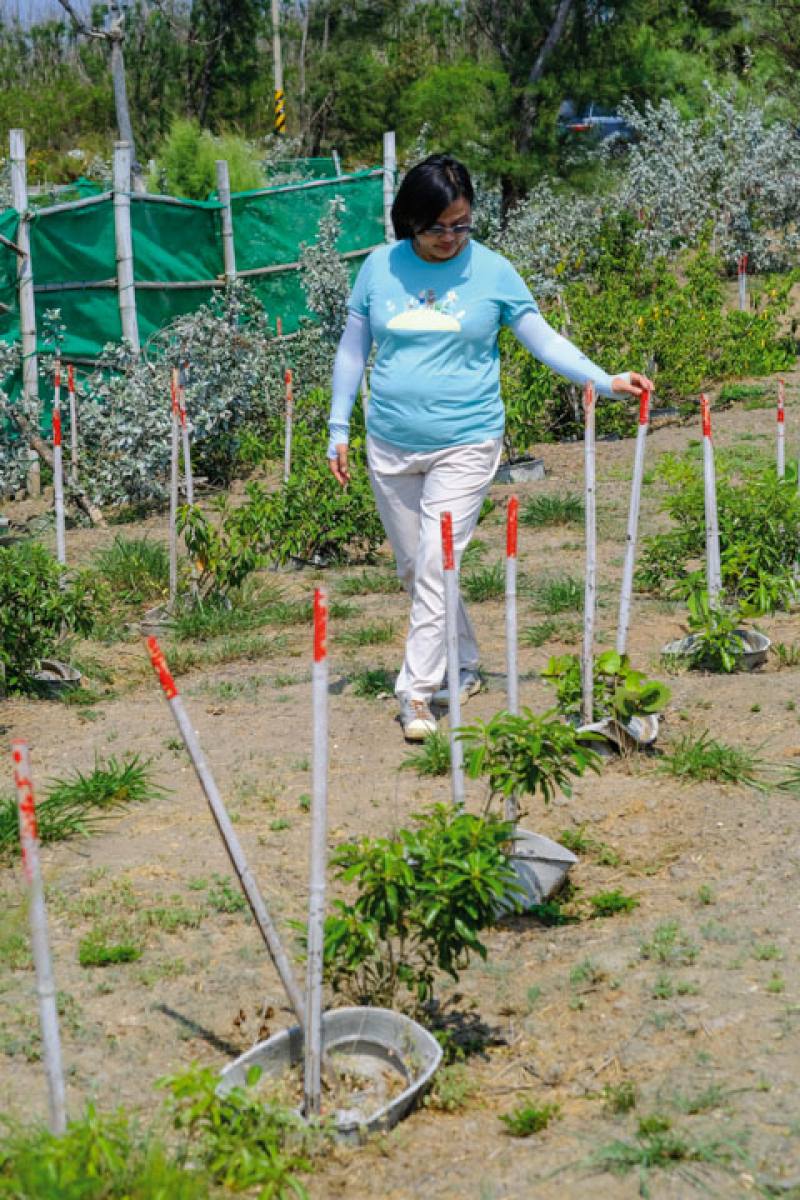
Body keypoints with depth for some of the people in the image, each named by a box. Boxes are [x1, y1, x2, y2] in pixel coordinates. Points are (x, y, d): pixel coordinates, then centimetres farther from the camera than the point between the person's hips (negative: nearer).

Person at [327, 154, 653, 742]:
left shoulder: (492, 271, -3)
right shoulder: (380, 268, 2)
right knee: (413, 568, 10)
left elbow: (543, 339, 1)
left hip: (465, 445, -3)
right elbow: (353, 350, 10)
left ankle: (418, 692, -6)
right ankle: (463, 667, 28)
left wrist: (605, 381, -10)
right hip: (390, 447, 3)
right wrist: (339, 430, 8)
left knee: (436, 565, -12)